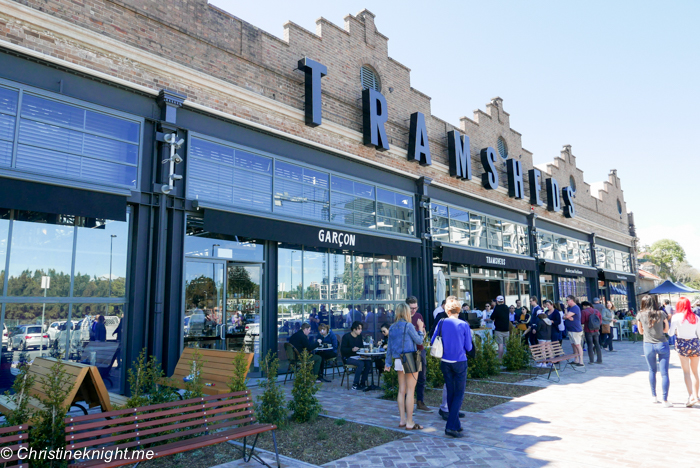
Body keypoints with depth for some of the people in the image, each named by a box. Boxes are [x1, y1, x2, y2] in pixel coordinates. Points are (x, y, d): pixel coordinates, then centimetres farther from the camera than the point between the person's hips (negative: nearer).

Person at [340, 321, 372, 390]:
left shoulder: (359, 336, 12)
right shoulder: (346, 336, -7)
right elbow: (342, 349, -11)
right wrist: (352, 349, -26)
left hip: (357, 357, 6)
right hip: (348, 358, -6)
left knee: (368, 363, -21)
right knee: (361, 363, -31)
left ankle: (362, 383, -13)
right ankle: (355, 384, -22)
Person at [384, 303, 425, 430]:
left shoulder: (392, 327, 8)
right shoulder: (408, 325, -12)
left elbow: (389, 347, 12)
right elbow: (419, 341, -5)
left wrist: (388, 362, 18)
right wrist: (420, 329, 10)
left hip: (398, 361, 7)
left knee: (401, 390, 12)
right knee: (410, 391, -1)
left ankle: (402, 420, 19)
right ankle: (409, 423, 4)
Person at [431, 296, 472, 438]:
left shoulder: (442, 323, -5)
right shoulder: (464, 325, -10)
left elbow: (433, 342, 1)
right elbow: (468, 347, -5)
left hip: (445, 362, 3)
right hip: (460, 362, -3)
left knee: (450, 393, 14)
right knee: (459, 395, 4)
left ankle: (456, 425, 22)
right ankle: (451, 426, -5)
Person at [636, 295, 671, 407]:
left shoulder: (640, 315, -3)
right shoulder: (661, 313, -3)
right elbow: (666, 330, 7)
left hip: (648, 345, 1)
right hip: (662, 344, -1)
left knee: (652, 371, 18)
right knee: (664, 373, 1)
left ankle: (654, 396, 24)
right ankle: (665, 400, 0)